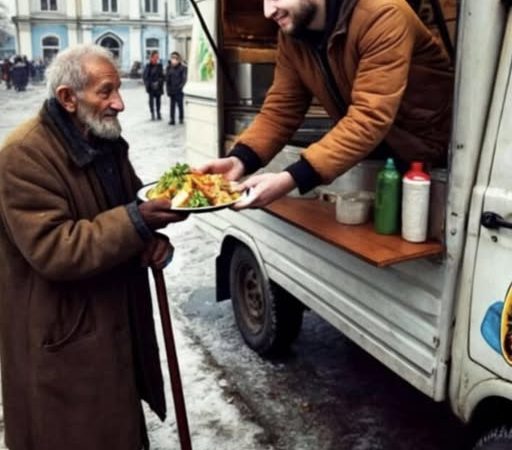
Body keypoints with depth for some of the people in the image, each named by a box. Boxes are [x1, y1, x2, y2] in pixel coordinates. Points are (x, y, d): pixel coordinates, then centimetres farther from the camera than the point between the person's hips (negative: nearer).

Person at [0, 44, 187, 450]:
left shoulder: (106, 139, 5)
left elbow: (133, 204, 12)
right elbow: (52, 249, -29)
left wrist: (156, 237, -11)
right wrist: (137, 222, -33)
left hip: (120, 317, 8)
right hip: (65, 337, -8)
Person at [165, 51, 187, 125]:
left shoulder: (182, 67, -8)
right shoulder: (169, 67, 2)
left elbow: (184, 79, -7)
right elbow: (167, 79, 5)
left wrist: (180, 86, -15)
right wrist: (168, 89, -1)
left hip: (179, 90, -3)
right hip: (172, 90, 3)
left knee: (180, 104, 5)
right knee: (172, 104, 6)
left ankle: (181, 118, 19)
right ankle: (172, 119, 10)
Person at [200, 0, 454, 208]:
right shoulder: (291, 34, -7)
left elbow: (370, 118, -36)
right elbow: (281, 108, -8)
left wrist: (291, 179, -44)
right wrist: (240, 159, -27)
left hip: (428, 156, -5)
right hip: (374, 155, 5)